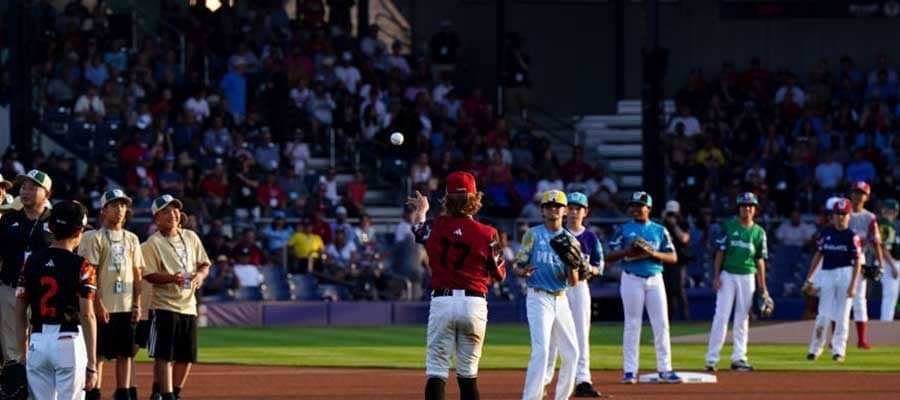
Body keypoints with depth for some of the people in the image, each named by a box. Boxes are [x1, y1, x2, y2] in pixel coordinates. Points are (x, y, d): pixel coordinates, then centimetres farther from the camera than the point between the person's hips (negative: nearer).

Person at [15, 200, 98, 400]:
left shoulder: (32, 262, 6)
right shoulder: (81, 267, -8)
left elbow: (20, 312, 8)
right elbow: (87, 315, -12)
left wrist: (22, 354, 15)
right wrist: (92, 364, -10)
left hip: (37, 342, 4)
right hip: (69, 343, -4)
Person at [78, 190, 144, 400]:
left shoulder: (131, 239, 14)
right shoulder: (94, 238, -4)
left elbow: (137, 274, 14)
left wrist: (137, 304, 5)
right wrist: (98, 304, -16)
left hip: (126, 307, 6)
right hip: (103, 307, -6)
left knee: (125, 352, 7)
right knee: (97, 352, -5)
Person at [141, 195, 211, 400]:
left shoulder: (190, 237, 10)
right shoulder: (152, 243, -8)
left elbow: (204, 263, 16)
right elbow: (149, 275, -13)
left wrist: (200, 274, -6)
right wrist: (172, 278, -28)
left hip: (188, 305, 6)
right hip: (165, 306, -6)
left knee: (186, 356, 12)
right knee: (164, 355, -9)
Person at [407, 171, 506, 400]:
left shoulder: (435, 227, -1)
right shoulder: (486, 234, -5)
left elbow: (418, 231, 25)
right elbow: (499, 274, 4)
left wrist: (421, 211, 48)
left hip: (441, 301, 0)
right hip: (474, 303, 0)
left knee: (436, 372, -2)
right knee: (468, 373, 12)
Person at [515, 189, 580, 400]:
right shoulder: (533, 235, 0)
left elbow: (573, 282, 6)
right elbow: (517, 267, -1)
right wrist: (524, 271, -24)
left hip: (560, 299, 5)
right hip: (539, 298, -5)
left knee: (571, 352, 7)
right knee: (541, 351, -17)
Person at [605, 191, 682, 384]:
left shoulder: (659, 230, 9)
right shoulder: (623, 230, 4)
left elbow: (673, 258, 5)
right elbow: (609, 257, 1)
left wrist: (653, 253, -12)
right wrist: (628, 251, -17)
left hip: (655, 279, 2)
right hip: (632, 279, -2)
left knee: (662, 324, -1)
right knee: (632, 325, -1)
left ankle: (664, 369, 4)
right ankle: (630, 370, 2)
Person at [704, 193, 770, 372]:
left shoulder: (759, 232, 8)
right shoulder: (729, 227, 1)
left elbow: (760, 260, 9)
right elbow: (720, 252, 2)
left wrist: (762, 287, 6)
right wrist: (717, 275, -7)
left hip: (748, 277, 3)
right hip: (728, 275, -3)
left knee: (742, 318, 6)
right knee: (721, 315, -7)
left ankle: (738, 358, 10)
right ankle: (712, 359, -7)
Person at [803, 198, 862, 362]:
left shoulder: (852, 236, -3)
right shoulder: (826, 233, 9)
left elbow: (857, 262, -5)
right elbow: (818, 255, 16)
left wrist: (853, 284, -12)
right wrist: (809, 277, 11)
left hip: (845, 274, -3)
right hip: (827, 274, 3)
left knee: (842, 314, -1)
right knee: (823, 314, 1)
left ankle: (839, 350, 4)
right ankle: (815, 349, 9)